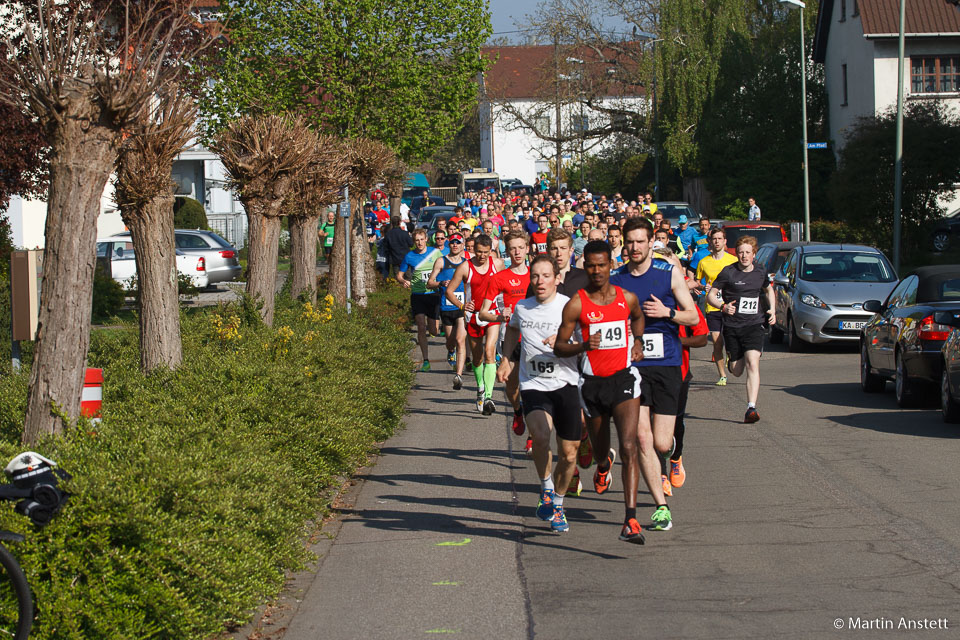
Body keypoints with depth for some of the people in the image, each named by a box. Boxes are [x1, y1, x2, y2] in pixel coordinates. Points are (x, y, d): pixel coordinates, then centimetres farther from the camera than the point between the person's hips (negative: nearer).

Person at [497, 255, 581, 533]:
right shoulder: (522, 308, 6)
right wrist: (509, 358, 22)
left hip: (565, 385, -1)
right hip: (533, 385, 1)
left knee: (568, 455, 3)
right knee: (540, 435, -28)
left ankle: (557, 503, 27)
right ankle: (546, 489, -5)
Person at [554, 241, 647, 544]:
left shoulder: (627, 298, 2)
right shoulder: (576, 304, -7)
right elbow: (559, 347, -5)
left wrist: (638, 342, 9)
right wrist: (584, 345, -24)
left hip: (624, 377, 0)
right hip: (592, 382, 0)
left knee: (628, 447, -17)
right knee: (600, 449, 17)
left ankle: (630, 521, -21)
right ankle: (604, 465, 59)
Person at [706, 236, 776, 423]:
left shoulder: (761, 273, 6)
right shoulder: (728, 272, -5)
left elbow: (769, 290, 28)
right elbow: (711, 295, -2)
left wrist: (772, 310, 13)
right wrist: (723, 306, -21)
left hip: (754, 325, 1)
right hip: (732, 326, -1)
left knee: (752, 364, -19)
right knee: (737, 371, 6)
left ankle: (751, 408, -22)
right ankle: (731, 359, 46)